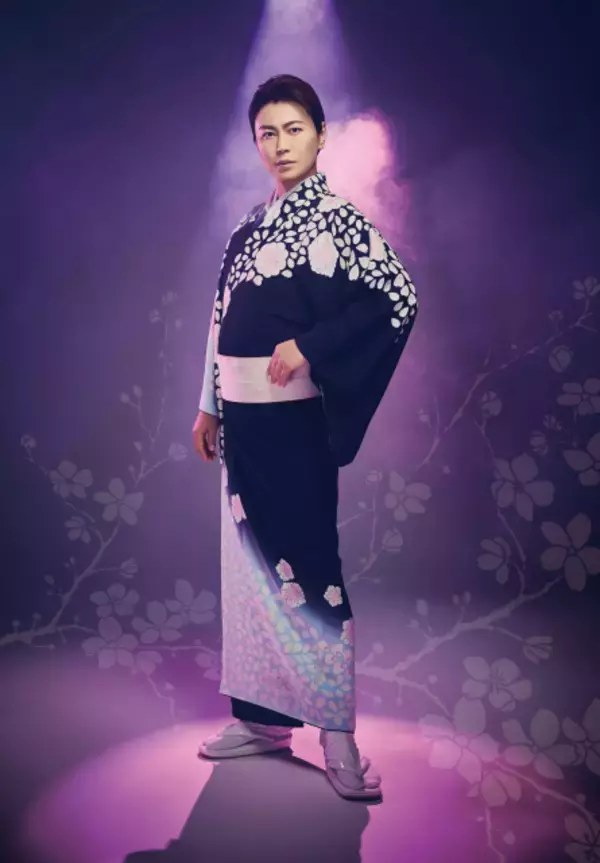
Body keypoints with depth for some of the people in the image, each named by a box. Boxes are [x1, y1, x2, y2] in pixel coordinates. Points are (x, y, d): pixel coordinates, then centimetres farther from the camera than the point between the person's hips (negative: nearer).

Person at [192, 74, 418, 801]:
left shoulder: (337, 218, -4)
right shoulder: (250, 226, 15)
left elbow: (399, 299, -13)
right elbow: (223, 322, 16)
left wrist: (310, 345, -18)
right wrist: (210, 407, 14)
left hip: (294, 417, -6)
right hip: (243, 416, 7)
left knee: (305, 560, -5)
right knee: (250, 561, 10)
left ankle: (336, 730, 6)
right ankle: (264, 716, 22)